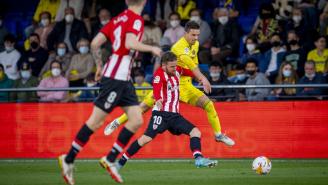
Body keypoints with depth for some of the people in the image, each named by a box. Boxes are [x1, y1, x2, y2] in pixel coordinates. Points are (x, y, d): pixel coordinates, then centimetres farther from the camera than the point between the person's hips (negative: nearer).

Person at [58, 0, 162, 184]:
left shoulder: (118, 19, 14)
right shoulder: (136, 19, -9)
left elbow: (95, 43, 12)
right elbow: (130, 43, -26)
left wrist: (100, 65, 23)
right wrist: (152, 48, -14)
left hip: (124, 79, 9)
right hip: (115, 78, -9)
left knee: (137, 121, 5)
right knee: (96, 121, -5)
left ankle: (110, 160, 7)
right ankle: (68, 160, 1)